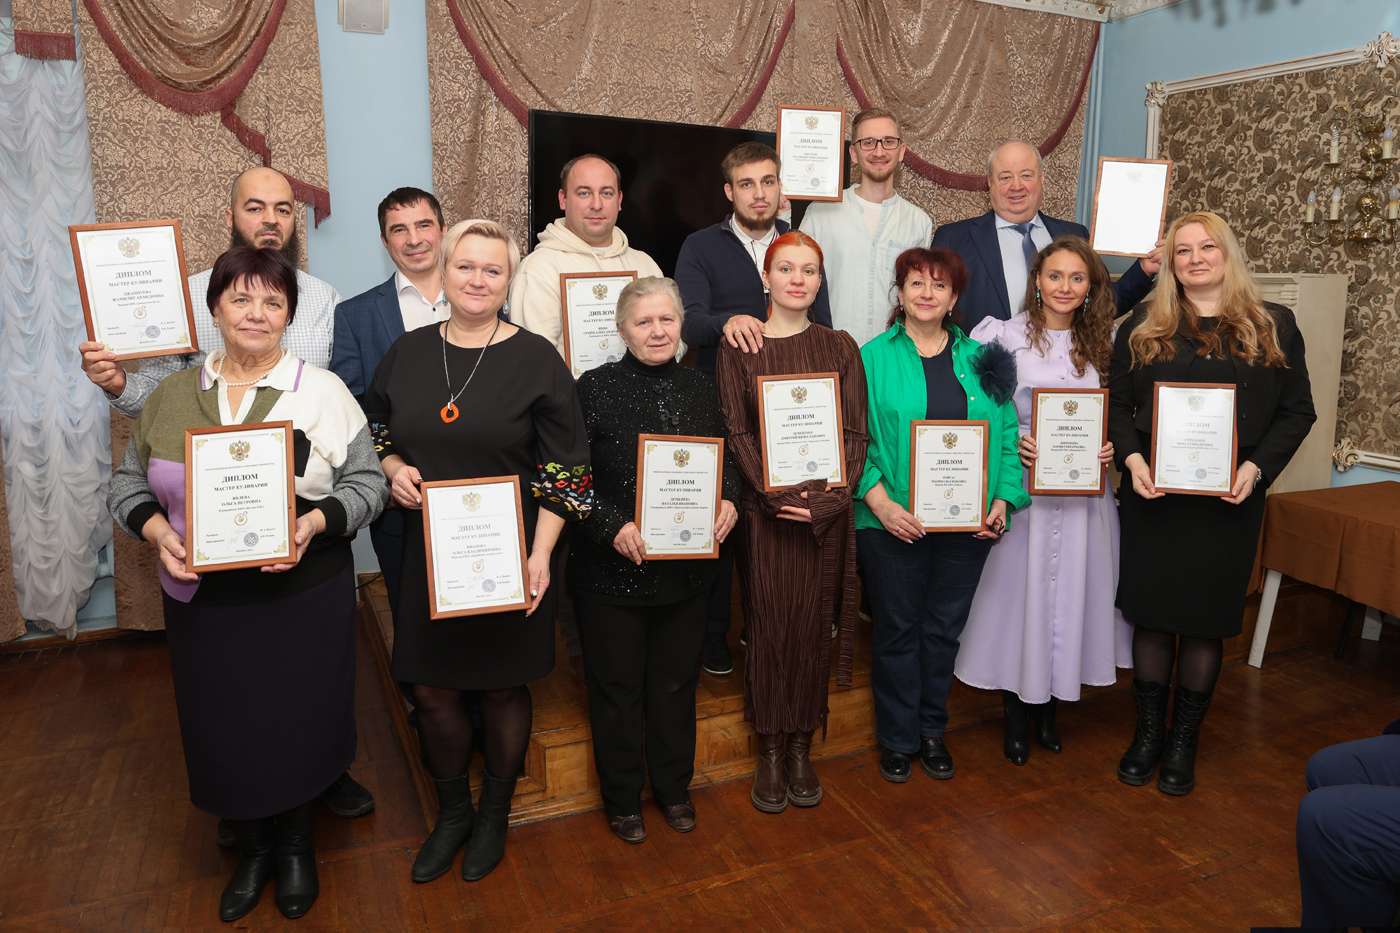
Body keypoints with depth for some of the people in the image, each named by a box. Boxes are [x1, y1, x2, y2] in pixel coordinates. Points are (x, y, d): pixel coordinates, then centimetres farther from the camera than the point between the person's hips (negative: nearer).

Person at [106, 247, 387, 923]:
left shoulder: (322, 391, -6)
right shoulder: (169, 396, 4)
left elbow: (366, 481, -5)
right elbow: (129, 482, 12)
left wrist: (316, 522, -21)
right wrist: (156, 529, -8)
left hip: (302, 598, -2)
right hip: (203, 601, 3)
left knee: (297, 725, 11)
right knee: (222, 732, 14)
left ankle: (295, 845, 39)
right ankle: (252, 849, 41)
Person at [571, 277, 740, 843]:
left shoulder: (699, 387, 5)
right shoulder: (595, 389, -10)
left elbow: (723, 459, 14)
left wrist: (728, 500, -4)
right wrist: (613, 525, -22)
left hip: (685, 568, 4)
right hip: (613, 570, -4)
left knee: (676, 681, 17)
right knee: (617, 686, 10)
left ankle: (674, 789, 37)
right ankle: (622, 800, 30)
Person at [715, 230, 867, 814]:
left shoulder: (839, 348, 7)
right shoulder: (738, 348, 3)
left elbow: (856, 432, 3)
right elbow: (735, 432, -3)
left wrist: (827, 498, -11)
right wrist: (776, 495, -15)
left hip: (827, 512, 2)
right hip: (764, 512, -1)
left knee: (812, 628, 7)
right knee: (768, 628, 2)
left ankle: (801, 748, 23)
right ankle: (770, 753, 19)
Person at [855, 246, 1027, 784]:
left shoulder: (979, 359, 8)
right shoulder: (873, 357, -2)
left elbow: (1006, 434, 7)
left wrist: (1003, 500, -5)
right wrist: (879, 501, -18)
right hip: (894, 522, -3)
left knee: (945, 629, 14)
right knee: (897, 630, 9)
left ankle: (932, 730, 32)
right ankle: (898, 739, 26)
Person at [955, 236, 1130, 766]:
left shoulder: (1101, 342, 7)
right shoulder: (1007, 336, -5)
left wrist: (1111, 449, -5)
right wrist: (1010, 444, -20)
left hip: (1084, 491, 4)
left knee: (1070, 592, 11)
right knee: (1019, 591, 3)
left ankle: (1048, 706, 29)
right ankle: (1015, 713, 21)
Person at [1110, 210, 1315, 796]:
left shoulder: (1274, 327, 5)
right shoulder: (1143, 328, 6)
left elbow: (1297, 412, 4)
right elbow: (1118, 402, 5)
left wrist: (1257, 468, -11)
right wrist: (1131, 457, -12)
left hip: (1230, 501, 0)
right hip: (1153, 496, 0)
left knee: (1206, 621, 7)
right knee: (1151, 615, 6)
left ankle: (1184, 741, 24)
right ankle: (1148, 732, 23)